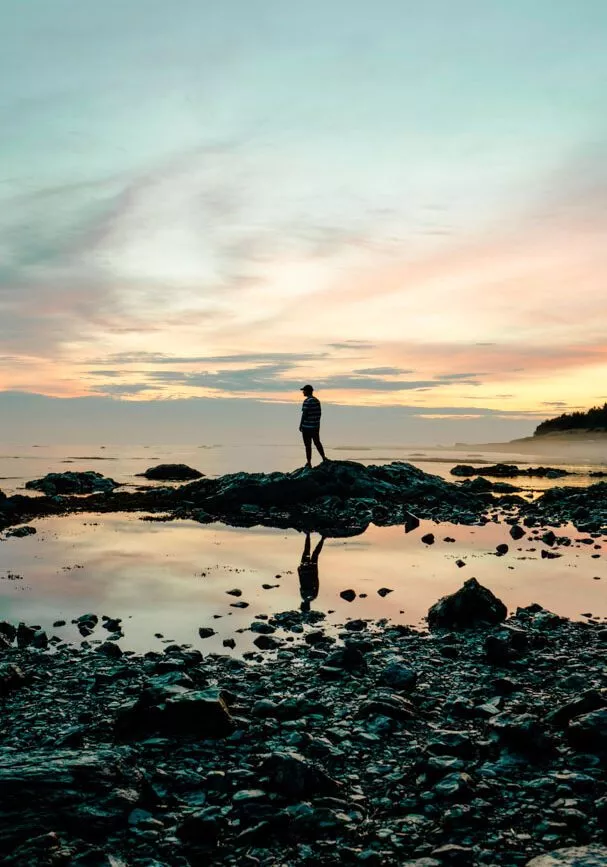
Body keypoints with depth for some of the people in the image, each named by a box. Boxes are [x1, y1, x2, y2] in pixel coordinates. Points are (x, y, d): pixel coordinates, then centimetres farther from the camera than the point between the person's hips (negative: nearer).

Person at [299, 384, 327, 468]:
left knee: (308, 445, 0)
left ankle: (309, 462, 4)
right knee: (317, 442, 19)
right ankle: (324, 458, 15)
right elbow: (319, 413, 12)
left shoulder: (307, 401, -17)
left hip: (307, 426, -8)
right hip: (316, 426, 8)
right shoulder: (317, 401, 8)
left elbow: (304, 414, -18)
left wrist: (301, 425, -10)